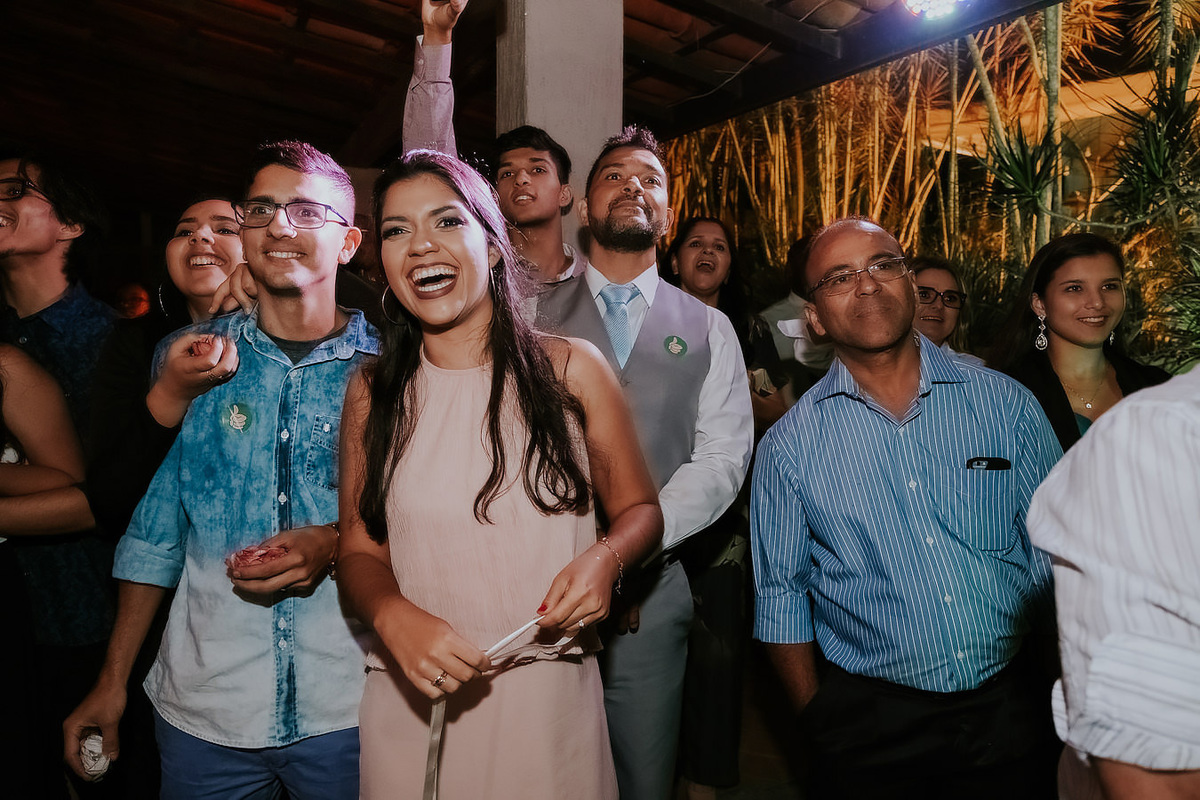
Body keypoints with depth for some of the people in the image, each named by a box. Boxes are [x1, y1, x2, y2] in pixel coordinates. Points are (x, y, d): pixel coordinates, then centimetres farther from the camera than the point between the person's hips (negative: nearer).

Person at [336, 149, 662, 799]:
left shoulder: (572, 369, -4)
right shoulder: (373, 393, 1)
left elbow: (639, 509, 3)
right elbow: (360, 550, 3)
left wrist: (606, 558, -18)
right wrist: (394, 617, -17)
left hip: (548, 695, 0)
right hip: (414, 702, 1)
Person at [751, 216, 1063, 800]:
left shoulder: (1007, 404, -3)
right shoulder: (789, 446, -7)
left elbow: (1058, 559, 4)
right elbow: (781, 599, -1)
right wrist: (818, 722, -2)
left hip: (1010, 712, 2)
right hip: (868, 724, -1)